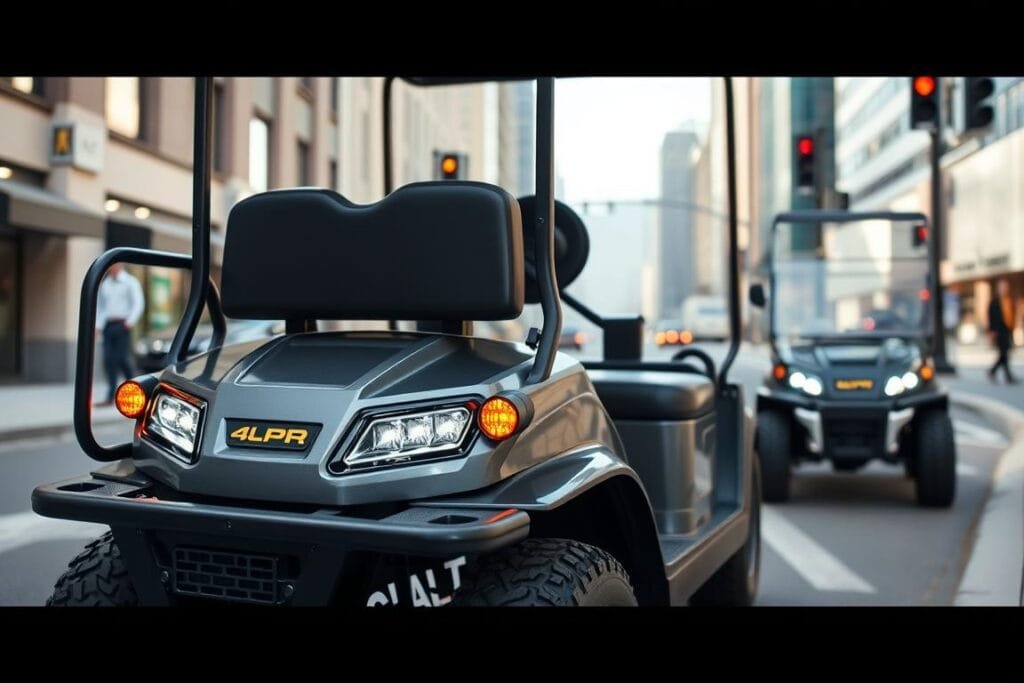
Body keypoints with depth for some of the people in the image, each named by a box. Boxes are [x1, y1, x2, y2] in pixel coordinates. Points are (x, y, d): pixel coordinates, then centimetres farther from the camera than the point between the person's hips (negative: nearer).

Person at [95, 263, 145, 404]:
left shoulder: (130, 282, 2)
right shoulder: (104, 284, 18)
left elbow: (138, 303, -5)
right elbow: (99, 306, 21)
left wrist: (130, 321, -18)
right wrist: (98, 325, 9)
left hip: (122, 325, -5)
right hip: (108, 325, 5)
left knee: (122, 359, -10)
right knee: (108, 360, -1)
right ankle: (112, 396, 1)